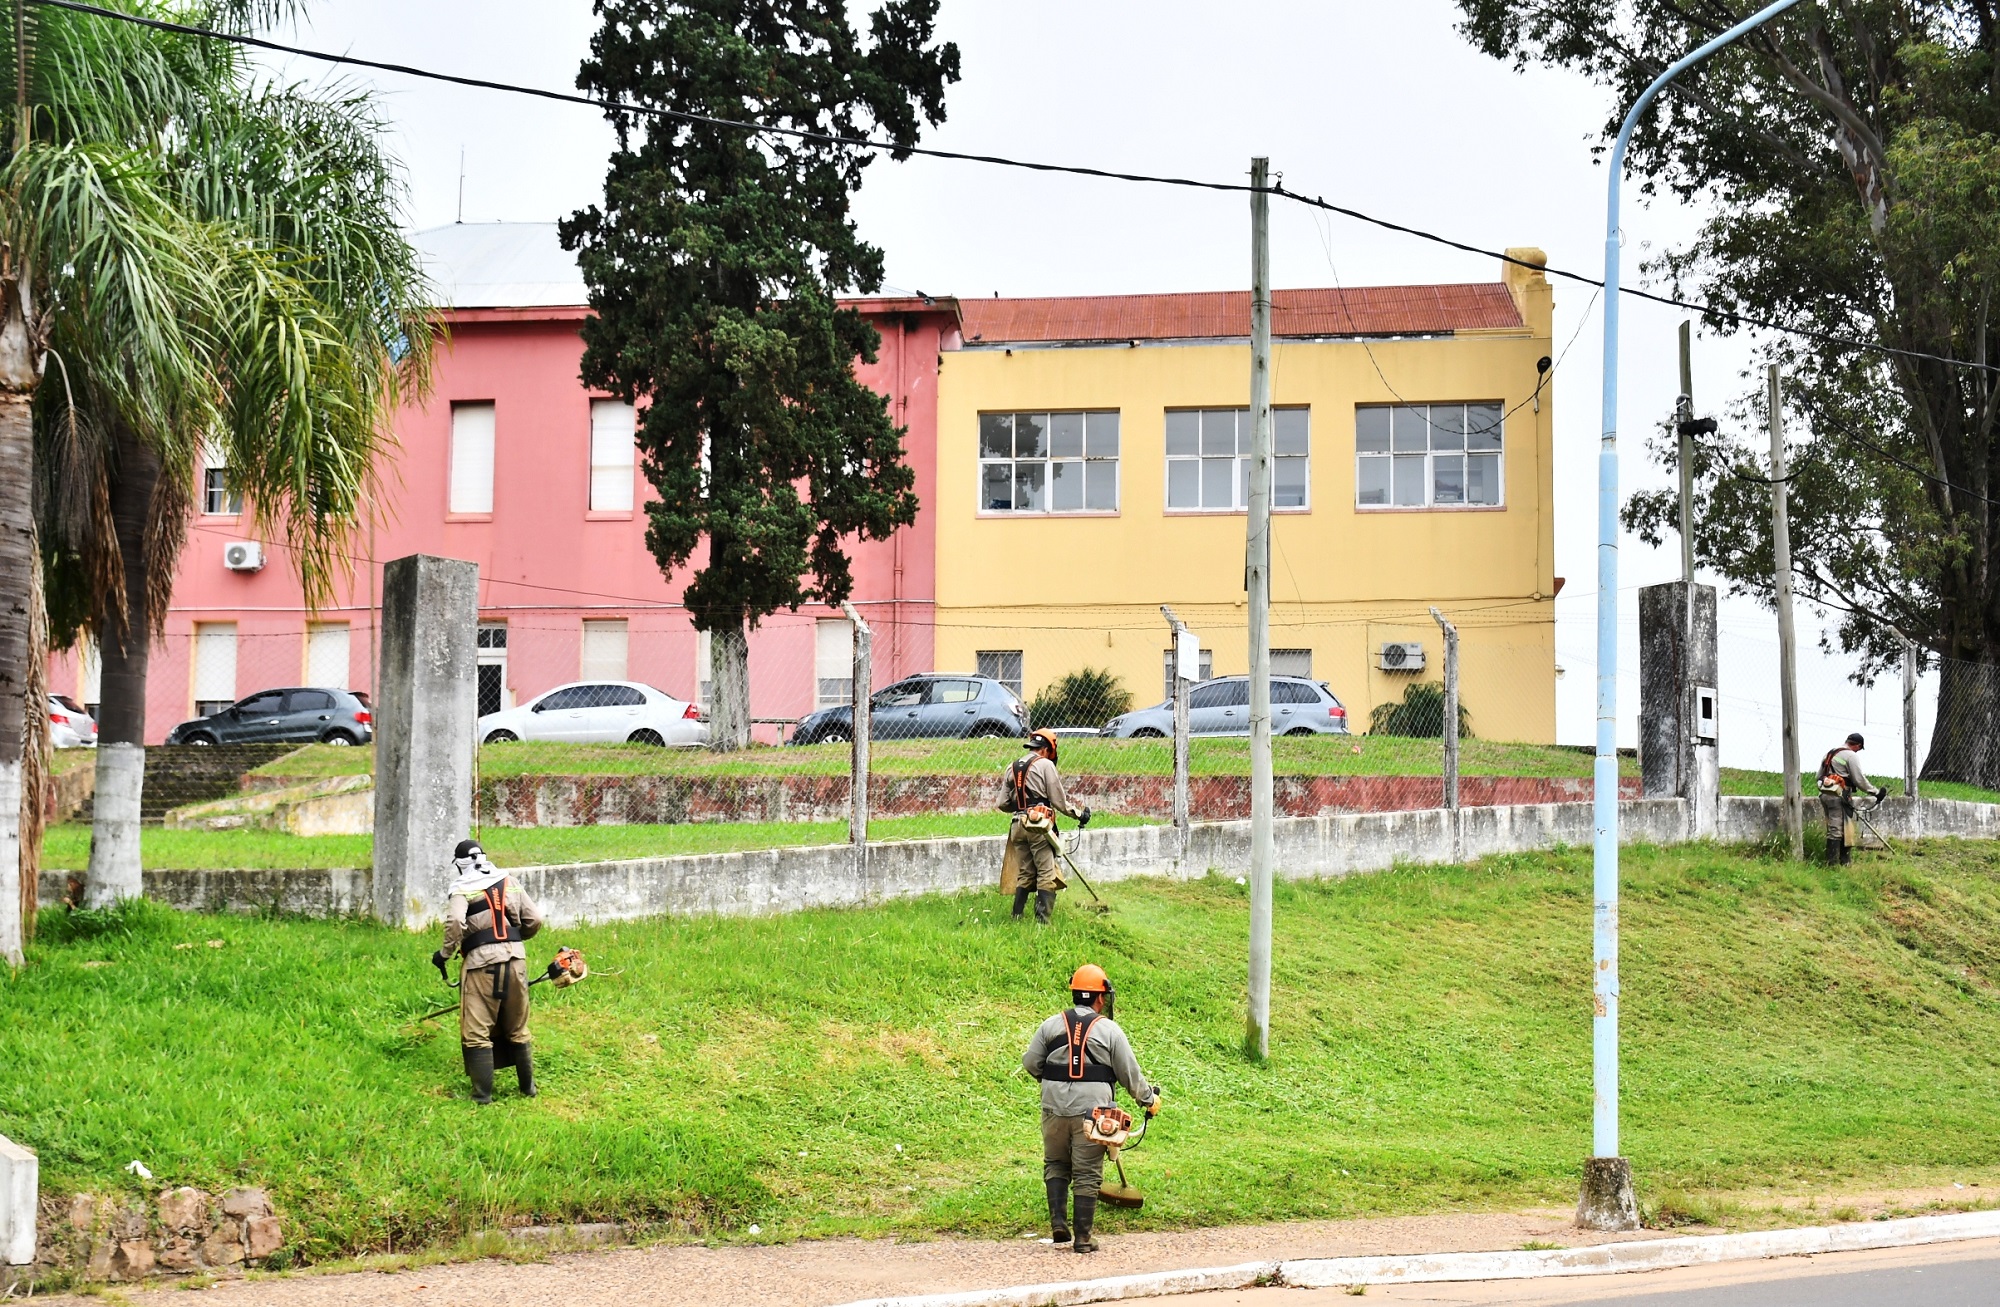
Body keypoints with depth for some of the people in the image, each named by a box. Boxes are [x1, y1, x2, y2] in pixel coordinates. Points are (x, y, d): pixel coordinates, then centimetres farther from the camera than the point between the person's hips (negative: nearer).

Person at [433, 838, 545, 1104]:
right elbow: (534, 919, 9)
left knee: (477, 1033, 1)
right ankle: (528, 1087, 27)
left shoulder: (463, 889, -3)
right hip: (515, 959, 5)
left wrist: (445, 953, -7)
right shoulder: (509, 882, 11)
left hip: (482, 962, -5)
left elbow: (455, 922, -21)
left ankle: (482, 1094, -2)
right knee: (517, 1029, 19)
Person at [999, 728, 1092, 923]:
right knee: (1047, 874, -5)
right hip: (1039, 825, -6)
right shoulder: (1045, 765, -1)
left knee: (1024, 875, 13)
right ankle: (1042, 920, -12)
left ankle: (1016, 918, 11)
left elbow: (1003, 804, 17)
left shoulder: (1012, 767, 16)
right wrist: (1080, 813, 10)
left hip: (1018, 826, 6)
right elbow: (1059, 802, -3)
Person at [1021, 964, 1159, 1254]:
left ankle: (1058, 1223, 6)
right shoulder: (1109, 1030, -2)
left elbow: (1030, 1062, 7)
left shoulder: (1052, 1025, 4)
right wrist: (1149, 1099, 19)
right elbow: (1130, 1073, 2)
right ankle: (1083, 1237, 6)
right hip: (1091, 1110, -2)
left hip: (1055, 1108, 2)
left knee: (1055, 1165, 20)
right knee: (1087, 1175, 4)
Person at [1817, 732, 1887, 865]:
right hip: (1838, 796, -9)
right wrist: (1876, 792, 0)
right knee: (1836, 830, -9)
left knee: (1832, 829, 13)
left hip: (1824, 794, 9)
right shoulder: (1851, 756, -8)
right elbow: (1860, 780, -10)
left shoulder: (1829, 753, 18)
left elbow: (1819, 776, 21)